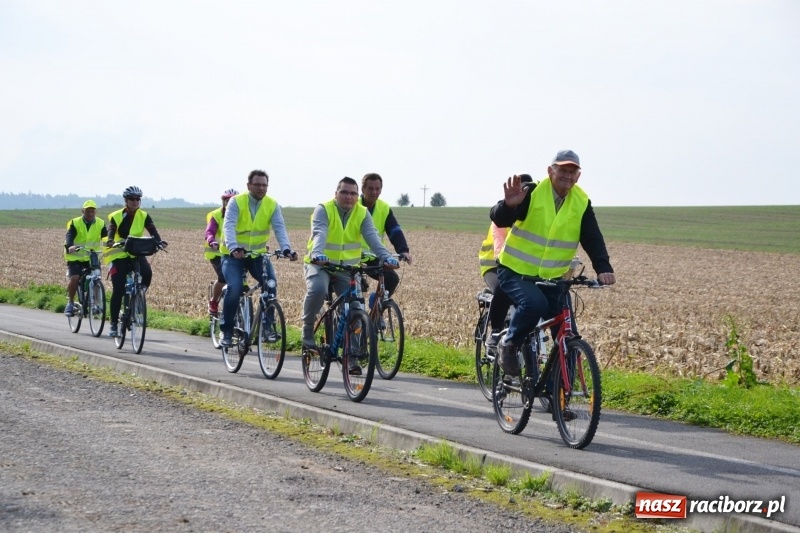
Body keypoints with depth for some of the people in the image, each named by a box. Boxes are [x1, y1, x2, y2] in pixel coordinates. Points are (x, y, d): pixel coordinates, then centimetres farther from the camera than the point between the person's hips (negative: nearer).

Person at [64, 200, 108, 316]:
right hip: (75, 257, -2)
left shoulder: (100, 224, -1)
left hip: (92, 257, 2)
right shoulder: (75, 223, -9)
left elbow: (107, 235, -15)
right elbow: (69, 236, -24)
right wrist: (69, 247, -45)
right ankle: (71, 303, -2)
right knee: (74, 278, -20)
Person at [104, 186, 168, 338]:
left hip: (137, 254, 2)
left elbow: (152, 231, -13)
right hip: (119, 255, -1)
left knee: (147, 273, -29)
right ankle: (114, 324, 3)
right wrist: (111, 241, -43)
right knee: (118, 290, -7)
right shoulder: (116, 216, -4)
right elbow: (111, 231, -20)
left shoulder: (144, 216, 2)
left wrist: (159, 242, -33)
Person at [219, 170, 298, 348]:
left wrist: (286, 249, -35)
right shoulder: (236, 202, -12)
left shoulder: (272, 205, -4)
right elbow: (228, 226, -25)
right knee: (235, 287, -23)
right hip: (234, 254, -2)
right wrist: (233, 248, -44)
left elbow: (280, 228, -16)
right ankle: (226, 330, -5)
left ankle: (268, 326, -7)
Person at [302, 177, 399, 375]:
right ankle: (307, 330, -10)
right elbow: (319, 234, -30)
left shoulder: (362, 213, -3)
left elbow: (372, 237, -16)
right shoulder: (323, 210, -12)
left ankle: (352, 358, 4)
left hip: (347, 267, 3)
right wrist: (318, 254, -51)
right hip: (320, 264, -3)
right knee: (317, 290, -34)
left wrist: (386, 257, -35)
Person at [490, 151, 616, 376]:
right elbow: (499, 220, -21)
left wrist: (603, 268, -27)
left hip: (553, 278, 4)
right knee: (534, 304, -33)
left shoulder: (582, 203, -2)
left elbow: (593, 239, -9)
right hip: (516, 272, -4)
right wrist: (509, 205, -45)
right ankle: (509, 344, -6)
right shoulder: (532, 193, -13)